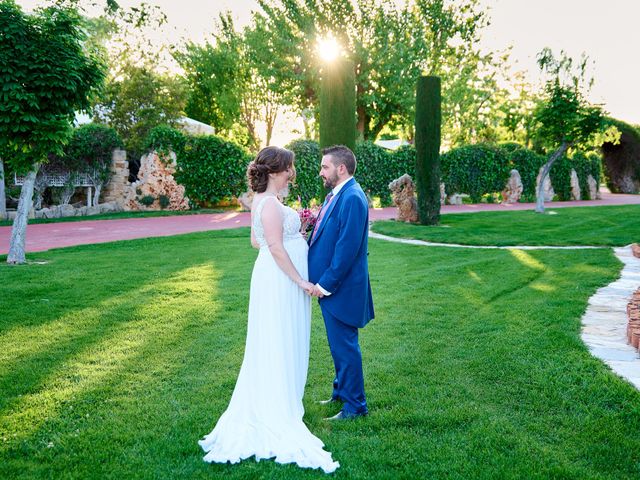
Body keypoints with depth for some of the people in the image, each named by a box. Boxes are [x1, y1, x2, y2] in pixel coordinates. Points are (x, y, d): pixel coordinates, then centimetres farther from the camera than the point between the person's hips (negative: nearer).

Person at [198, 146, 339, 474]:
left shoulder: (262, 201, 11)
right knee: (279, 346, -1)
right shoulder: (270, 203, -20)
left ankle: (269, 407, 30)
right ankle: (276, 418, 10)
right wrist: (300, 281, -18)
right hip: (280, 279, -10)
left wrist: (292, 233, 18)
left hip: (276, 279, 10)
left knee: (277, 346, 18)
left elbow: (256, 241, 17)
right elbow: (276, 248, -23)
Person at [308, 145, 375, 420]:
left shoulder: (352, 198, -19)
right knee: (339, 344, 21)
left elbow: (348, 247, -23)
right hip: (328, 284, 10)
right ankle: (342, 392, 37)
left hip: (341, 288, -10)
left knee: (344, 346, 0)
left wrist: (326, 283, -21)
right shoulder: (335, 196, 13)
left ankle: (355, 406, 13)